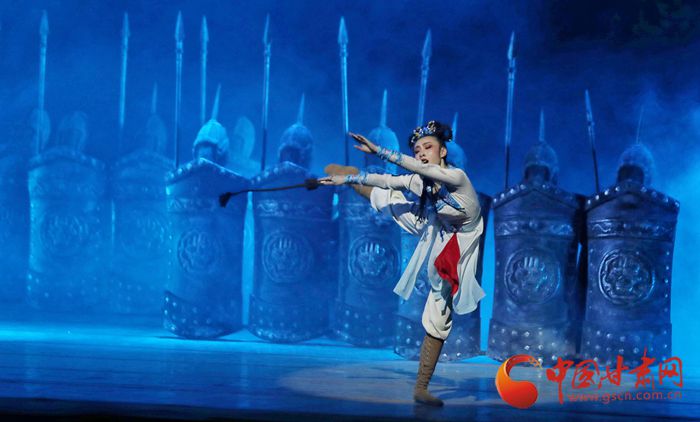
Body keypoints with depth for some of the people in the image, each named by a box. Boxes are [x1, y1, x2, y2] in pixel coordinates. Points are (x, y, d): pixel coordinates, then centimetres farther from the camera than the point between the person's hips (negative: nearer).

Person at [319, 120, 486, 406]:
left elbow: (417, 168, -43)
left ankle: (421, 388, 8)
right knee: (383, 194, 8)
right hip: (431, 232, 5)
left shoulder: (457, 176, -30)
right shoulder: (420, 181, -14)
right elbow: (386, 181, -5)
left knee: (437, 323, -2)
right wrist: (346, 179, -4)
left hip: (455, 251, -5)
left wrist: (378, 151, -48)